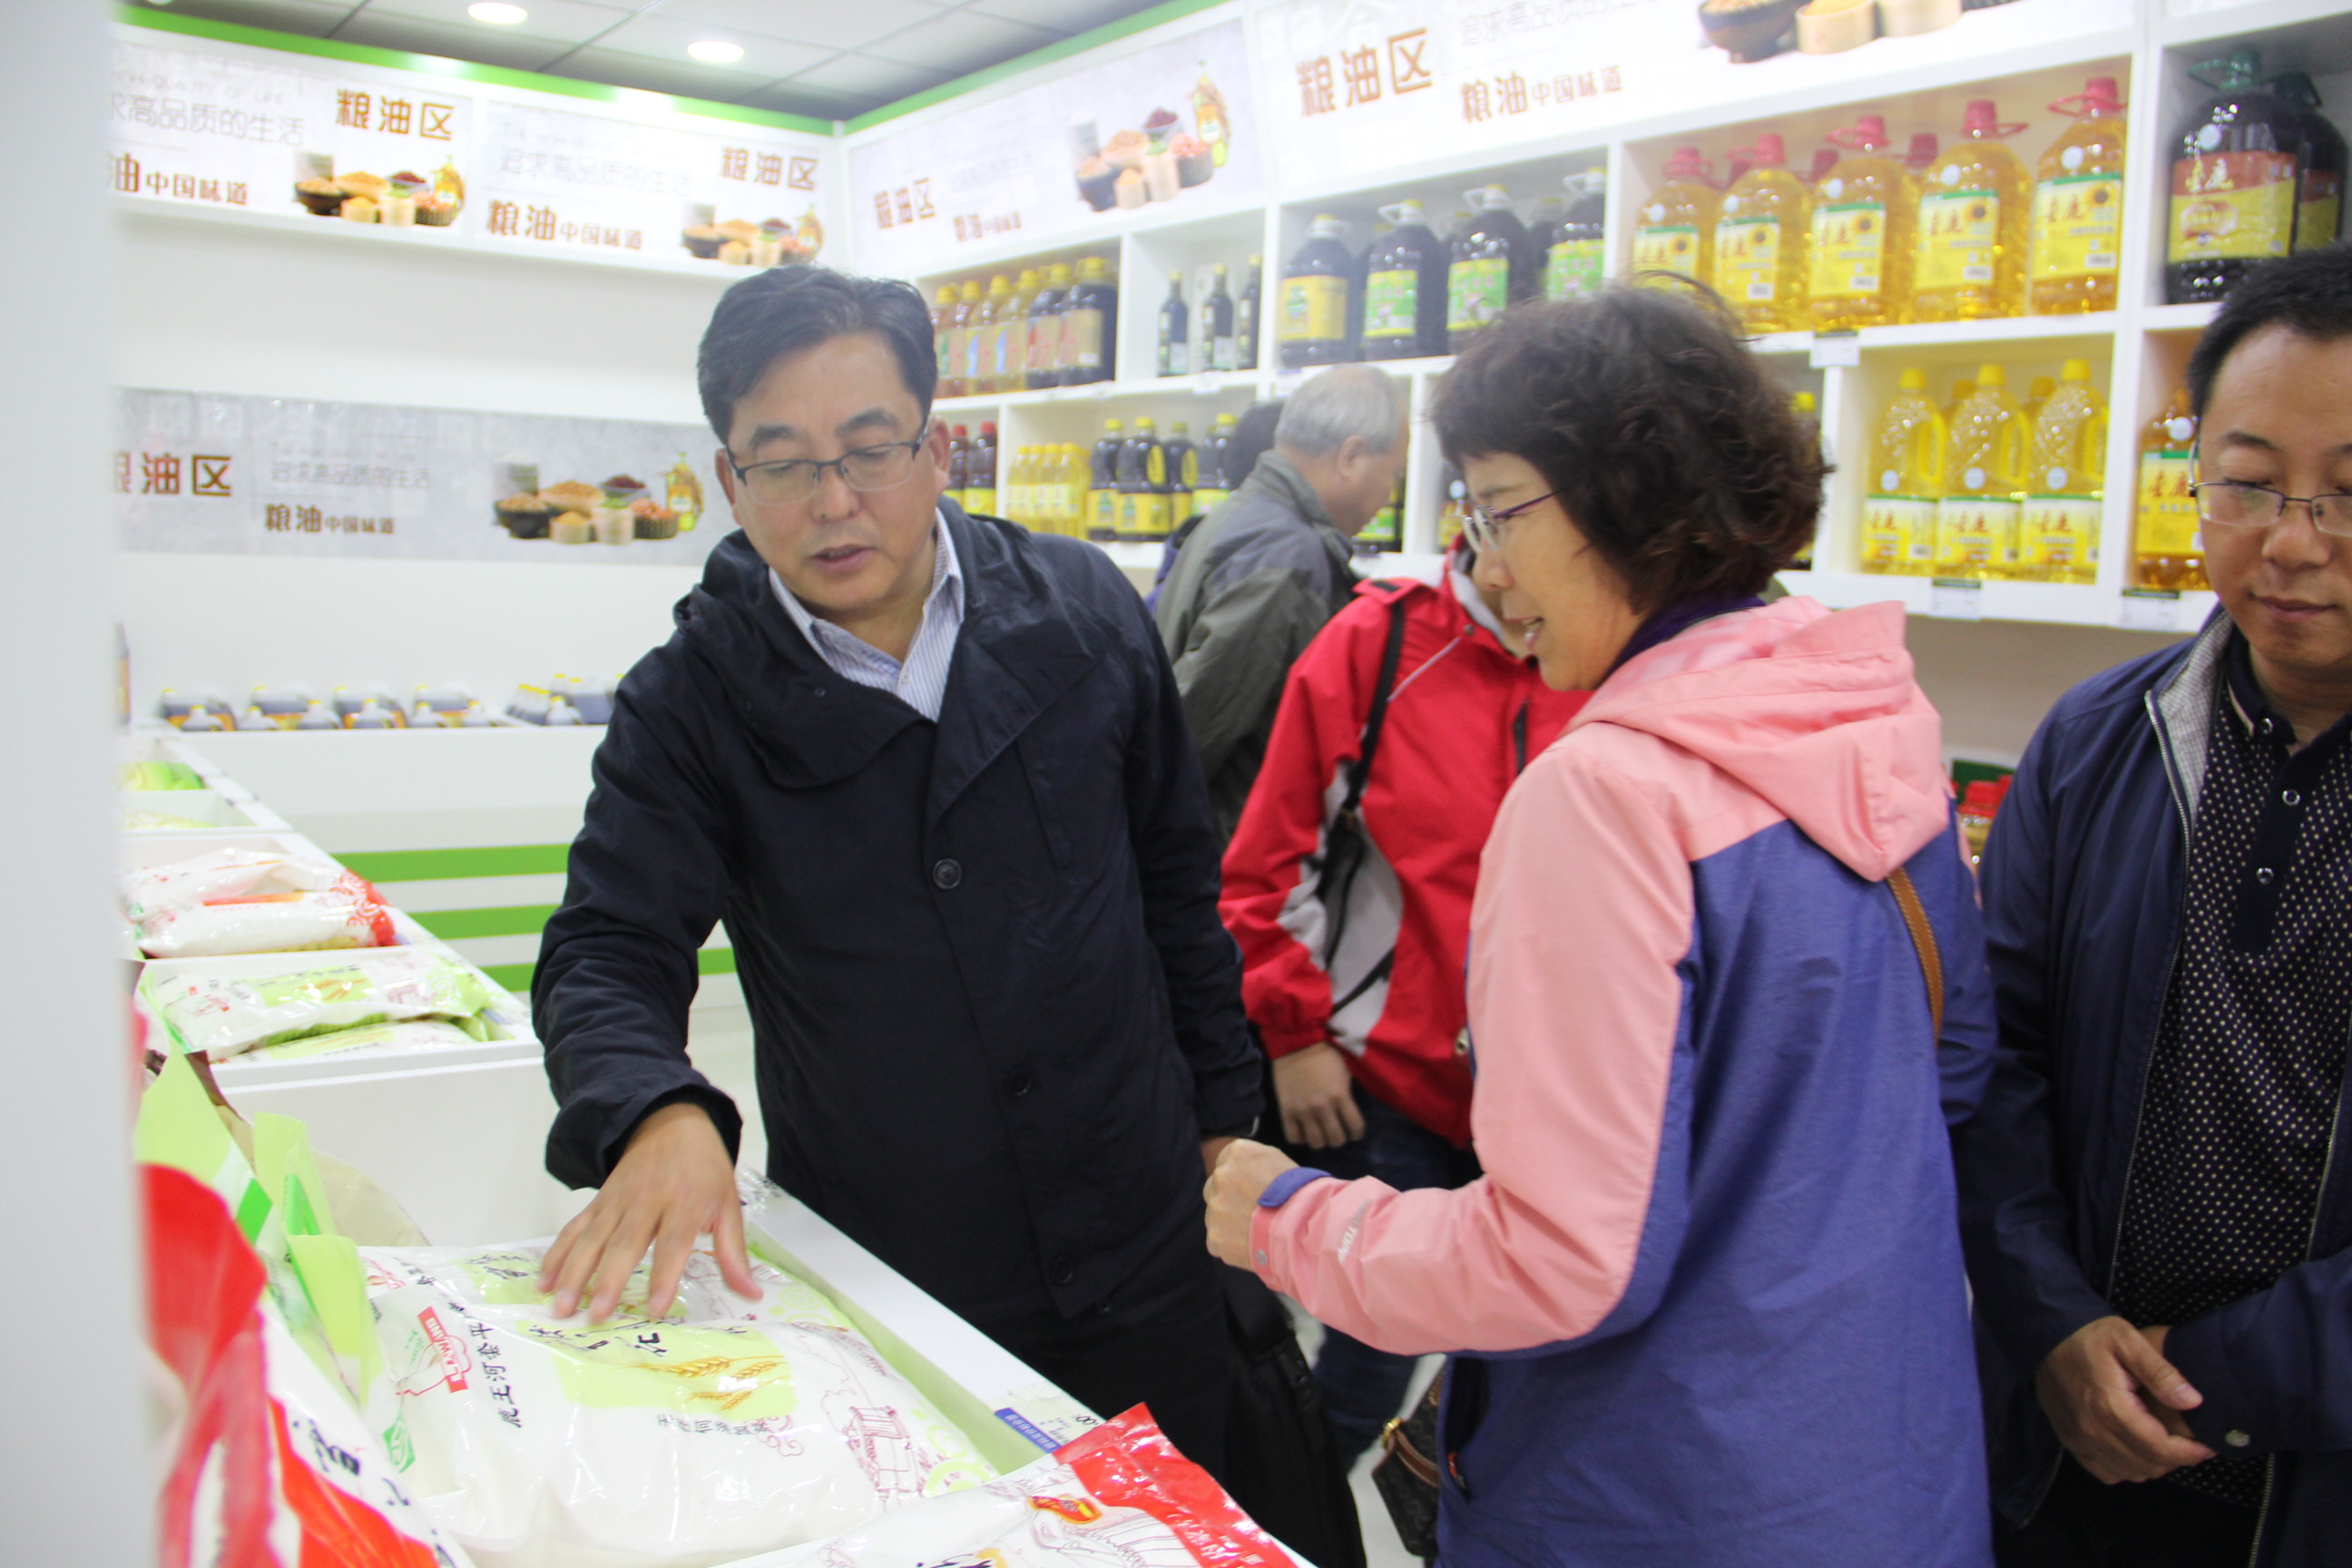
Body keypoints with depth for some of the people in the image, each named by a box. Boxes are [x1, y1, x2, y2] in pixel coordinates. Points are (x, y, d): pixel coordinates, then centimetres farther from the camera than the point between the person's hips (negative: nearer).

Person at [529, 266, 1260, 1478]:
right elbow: (606, 955, -13)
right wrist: (656, 1114, -35)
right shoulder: (689, 704, -9)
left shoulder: (1083, 611, -4)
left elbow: (1177, 874, 5)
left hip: (1141, 1255, 2)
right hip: (875, 1288, -1)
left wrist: (1223, 1108, 8)